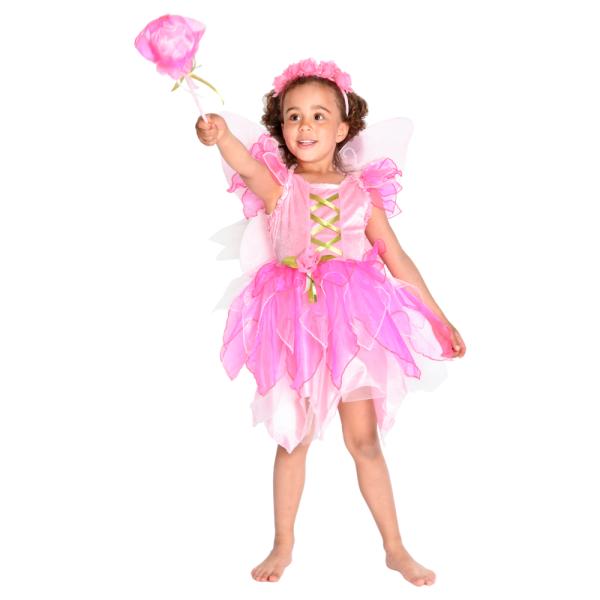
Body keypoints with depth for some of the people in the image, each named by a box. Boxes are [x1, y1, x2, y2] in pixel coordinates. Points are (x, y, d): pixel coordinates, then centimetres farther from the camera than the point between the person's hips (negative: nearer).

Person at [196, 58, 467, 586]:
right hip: (294, 324, -1)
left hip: (353, 324, 1)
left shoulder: (362, 190, 7)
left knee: (364, 439, 7)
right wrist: (221, 135, -45)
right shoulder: (278, 184, 2)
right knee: (293, 437, 10)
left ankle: (396, 548, 23)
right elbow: (247, 165, -23)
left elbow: (397, 259, 10)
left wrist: (439, 318, 11)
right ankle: (283, 545, 28)